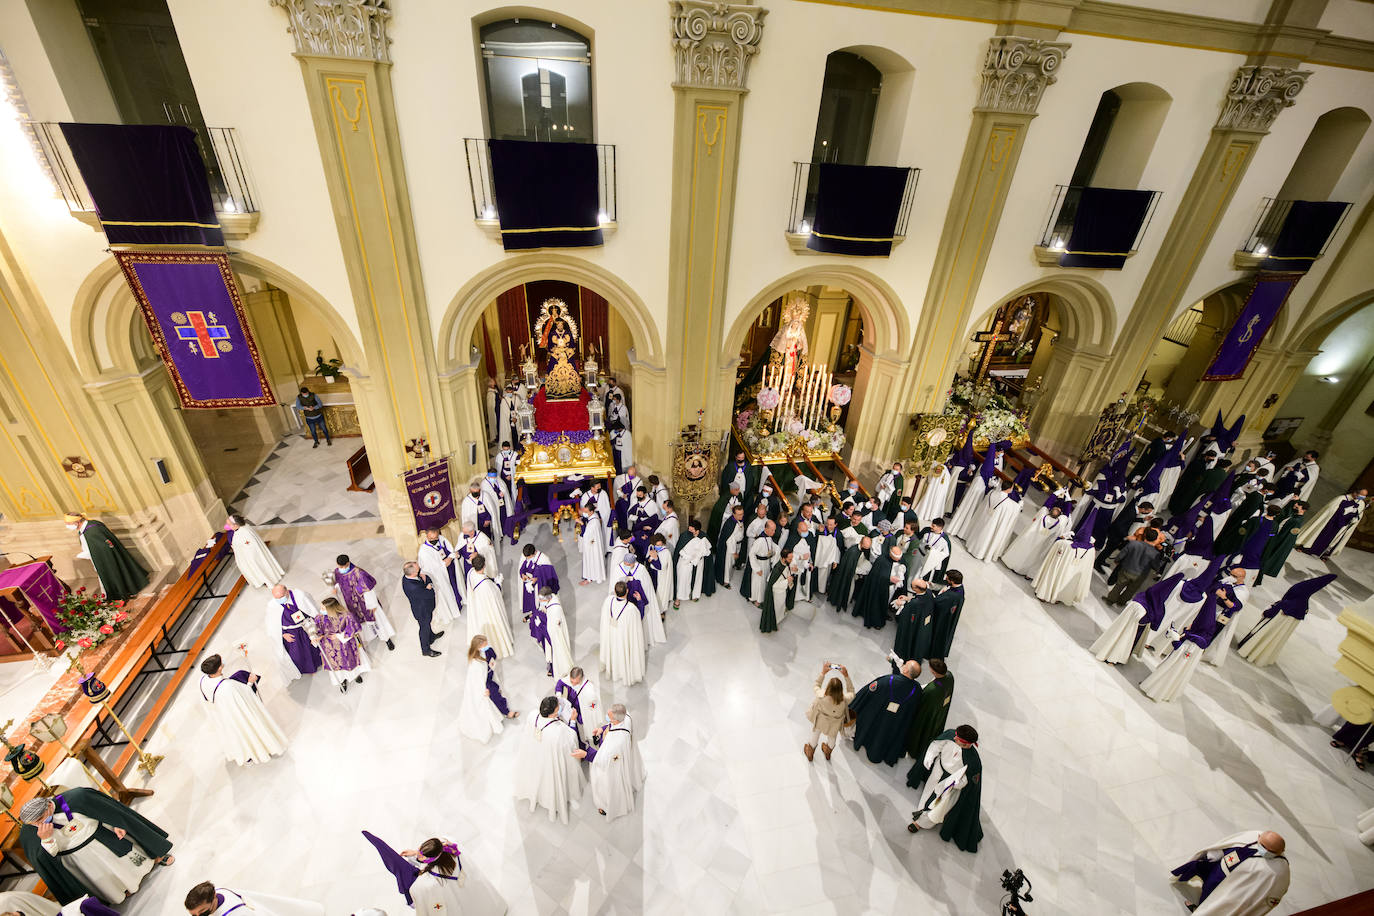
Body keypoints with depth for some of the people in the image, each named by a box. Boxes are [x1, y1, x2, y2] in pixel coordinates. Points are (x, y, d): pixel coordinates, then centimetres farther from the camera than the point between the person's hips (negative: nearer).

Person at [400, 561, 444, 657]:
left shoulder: (407, 576, -17)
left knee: (428, 622, 32)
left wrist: (424, 578, -23)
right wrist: (428, 588, -17)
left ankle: (431, 637, 60)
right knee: (424, 628, 17)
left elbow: (429, 581, -4)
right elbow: (431, 594, -32)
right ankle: (426, 650, 42)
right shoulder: (412, 587, -43)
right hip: (422, 611, -7)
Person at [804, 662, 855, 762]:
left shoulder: (821, 697, -43)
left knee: (815, 736, 33)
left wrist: (823, 673, -21)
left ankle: (810, 752, 62)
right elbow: (851, 692, -18)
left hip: (820, 722, -1)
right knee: (832, 738, 37)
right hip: (834, 726, 1)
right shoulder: (844, 700, -41)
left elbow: (816, 686, -20)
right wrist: (846, 676, -24)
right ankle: (828, 752, 68)